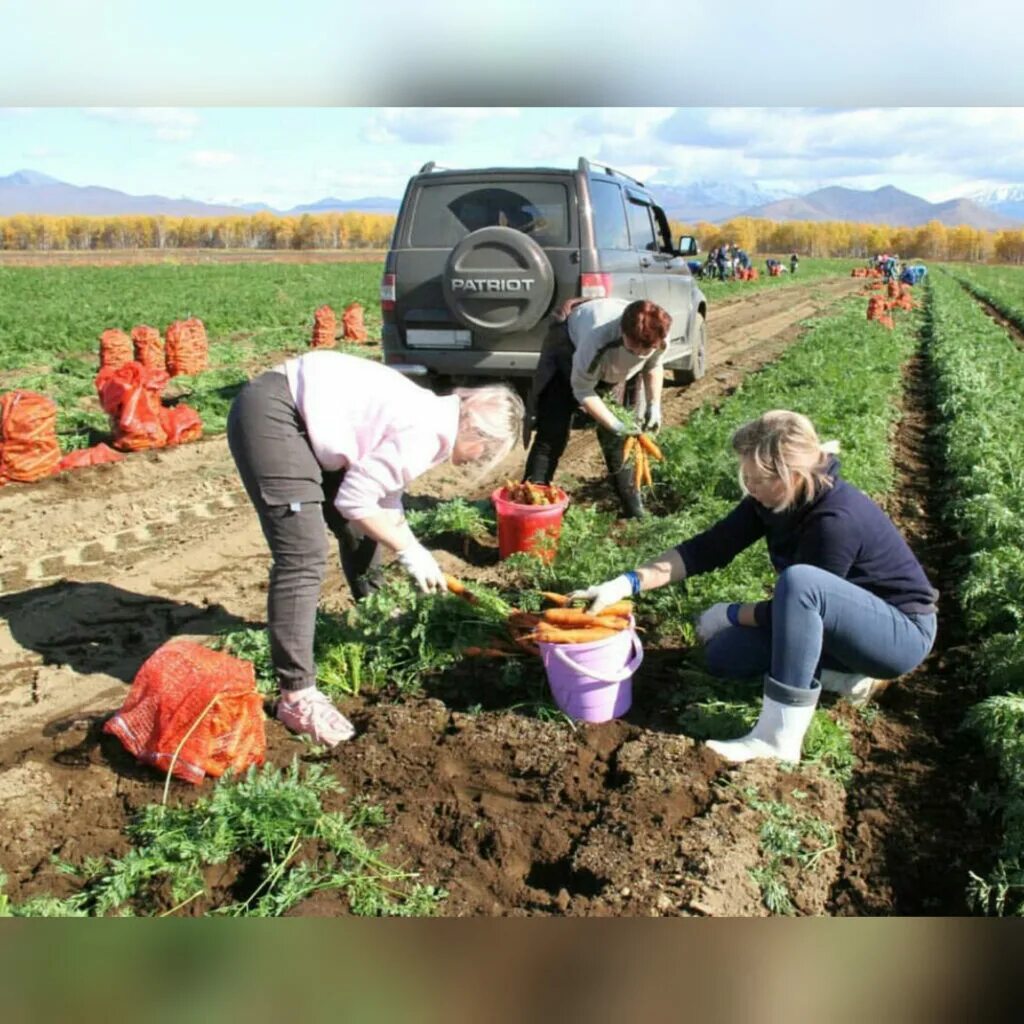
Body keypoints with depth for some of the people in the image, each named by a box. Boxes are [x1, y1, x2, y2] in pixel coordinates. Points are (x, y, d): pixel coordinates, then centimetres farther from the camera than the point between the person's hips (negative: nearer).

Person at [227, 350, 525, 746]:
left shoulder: (428, 416, 10)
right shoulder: (427, 434, -19)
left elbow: (382, 494, 19)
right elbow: (355, 499, -16)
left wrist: (415, 553, 17)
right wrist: (409, 551, -5)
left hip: (303, 415, 11)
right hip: (270, 415, -11)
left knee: (360, 530, 21)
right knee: (303, 559, -15)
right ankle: (296, 696, -9)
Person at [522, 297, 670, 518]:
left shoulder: (659, 338, -30)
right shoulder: (599, 338, -46)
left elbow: (654, 365, -5)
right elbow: (583, 391, -31)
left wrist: (654, 405, -14)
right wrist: (615, 425, -32)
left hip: (613, 364, 4)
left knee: (614, 436, 3)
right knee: (552, 433, -14)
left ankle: (634, 509, 13)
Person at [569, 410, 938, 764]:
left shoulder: (836, 520, -32)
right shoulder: (775, 497, -9)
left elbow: (796, 597, -24)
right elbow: (708, 549, -10)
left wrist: (731, 613, -8)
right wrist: (627, 583, -18)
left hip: (903, 631, -8)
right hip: (853, 620, 8)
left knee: (799, 580, -36)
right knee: (724, 654, -3)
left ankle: (779, 738, -31)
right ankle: (846, 673, 5)